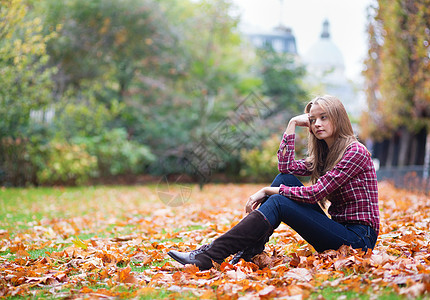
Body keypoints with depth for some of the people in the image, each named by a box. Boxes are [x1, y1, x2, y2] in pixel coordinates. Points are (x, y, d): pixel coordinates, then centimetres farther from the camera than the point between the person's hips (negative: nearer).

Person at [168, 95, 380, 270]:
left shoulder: (355, 151, -10)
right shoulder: (324, 154, 17)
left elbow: (315, 193, -19)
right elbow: (286, 166, 0)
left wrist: (268, 191, -13)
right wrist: (292, 125, 1)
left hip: (358, 239, -8)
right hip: (338, 230, 8)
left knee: (278, 202, -22)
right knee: (284, 178, -5)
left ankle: (209, 258, -25)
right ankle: (249, 249, -12)